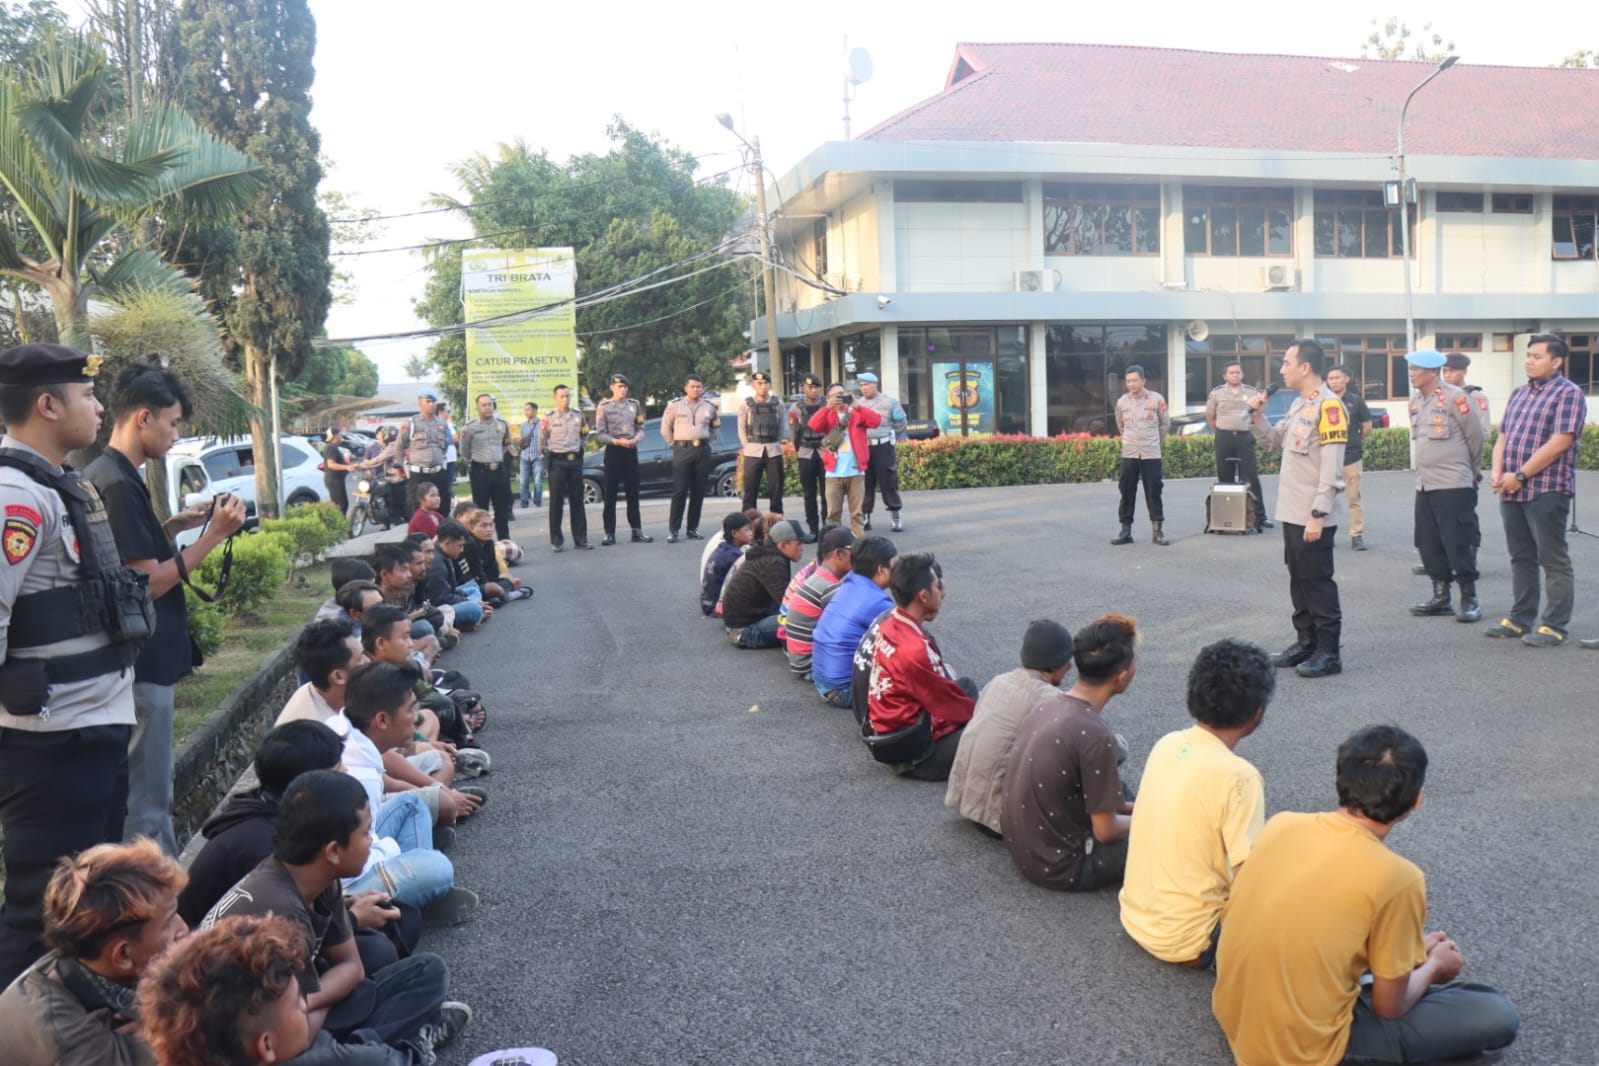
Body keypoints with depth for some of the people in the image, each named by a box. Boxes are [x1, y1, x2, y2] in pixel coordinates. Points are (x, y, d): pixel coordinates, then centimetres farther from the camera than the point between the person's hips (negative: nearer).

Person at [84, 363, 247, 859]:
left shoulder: (103, 475, 11)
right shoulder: (119, 484, -20)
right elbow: (149, 582, -21)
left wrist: (175, 525, 11)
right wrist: (213, 535, -15)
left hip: (134, 660, 11)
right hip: (142, 664, -11)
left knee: (138, 794, 19)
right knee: (146, 803, -2)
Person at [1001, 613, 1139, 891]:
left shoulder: (1048, 705, -1)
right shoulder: (1095, 735, -25)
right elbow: (1105, 832, -16)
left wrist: (1133, 808, 15)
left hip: (1023, 847, 8)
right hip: (1060, 867, -8)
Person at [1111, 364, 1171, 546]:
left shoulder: (1157, 399, -3)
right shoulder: (1121, 401, 3)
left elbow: (1165, 424, 10)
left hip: (1151, 455, -2)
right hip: (1128, 455, 2)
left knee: (1153, 492, 1)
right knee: (1127, 492, 3)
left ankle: (1158, 531, 7)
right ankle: (1126, 531, 9)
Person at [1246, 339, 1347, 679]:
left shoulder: (1328, 405, -16)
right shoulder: (1299, 404, 13)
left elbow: (1331, 468, -20)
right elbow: (1274, 440, 24)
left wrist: (1318, 514, -22)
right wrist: (1258, 415, 6)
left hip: (1313, 516, -9)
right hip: (1293, 512, 9)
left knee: (1318, 582, -3)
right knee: (1299, 580, 15)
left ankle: (1328, 652, 5)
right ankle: (1306, 642, 25)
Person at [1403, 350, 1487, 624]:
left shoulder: (1455, 398, -12)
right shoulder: (1415, 400, 10)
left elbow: (1475, 437, -5)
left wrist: (1473, 471, 6)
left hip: (1454, 485, -7)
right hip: (1424, 485, 8)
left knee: (1459, 544, -5)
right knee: (1429, 544, 10)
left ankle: (1469, 599, 5)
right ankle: (1441, 597, 19)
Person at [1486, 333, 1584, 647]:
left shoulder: (1568, 393, -6)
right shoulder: (1519, 394, 17)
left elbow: (1559, 443, -16)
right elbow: (1502, 438, 16)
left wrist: (1520, 475, -16)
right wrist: (1498, 473, -2)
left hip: (1547, 490, -7)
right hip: (1512, 491, 7)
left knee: (1553, 561, -1)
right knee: (1521, 558, 13)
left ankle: (1554, 627, 3)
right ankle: (1520, 619, 21)